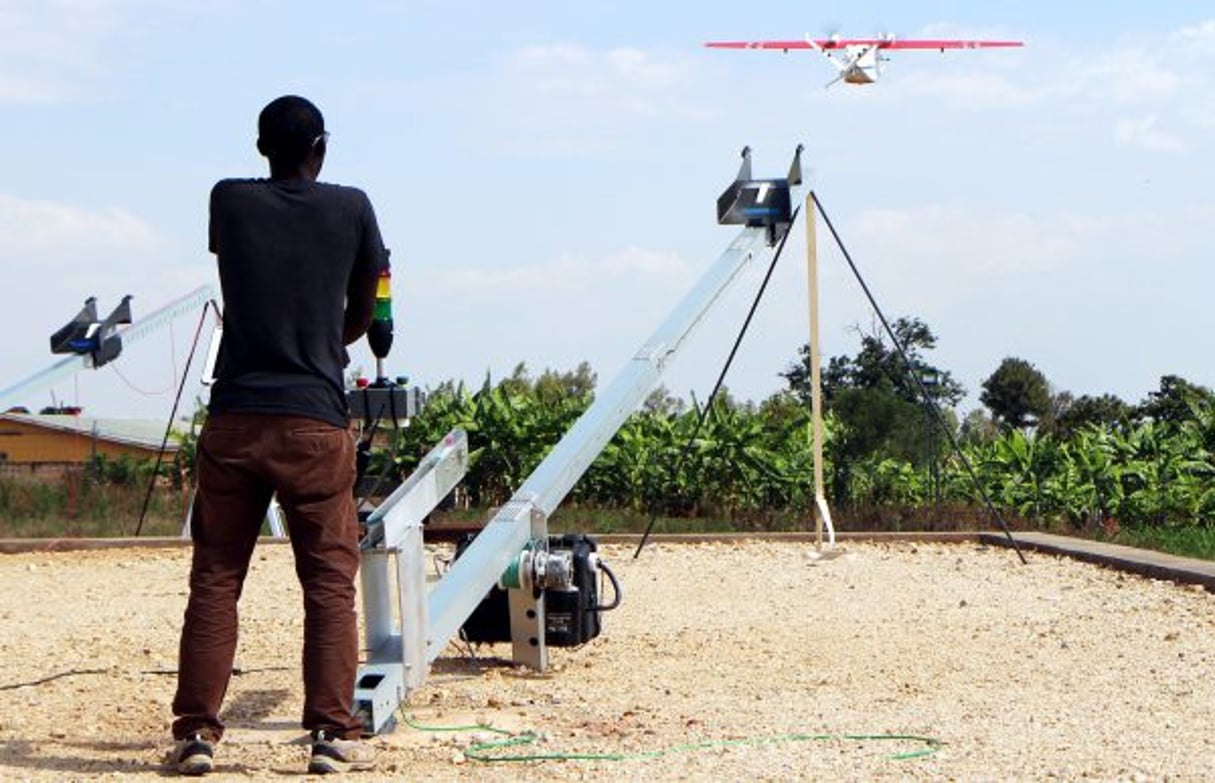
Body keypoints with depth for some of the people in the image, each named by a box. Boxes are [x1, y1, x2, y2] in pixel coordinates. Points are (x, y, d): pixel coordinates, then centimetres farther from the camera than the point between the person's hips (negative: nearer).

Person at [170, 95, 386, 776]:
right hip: (316, 422, -2)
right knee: (330, 582, 4)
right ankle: (334, 734, 1)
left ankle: (196, 732, 4)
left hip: (233, 418, 2)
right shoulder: (351, 209, 3)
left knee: (215, 579, 6)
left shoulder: (229, 202, 6)